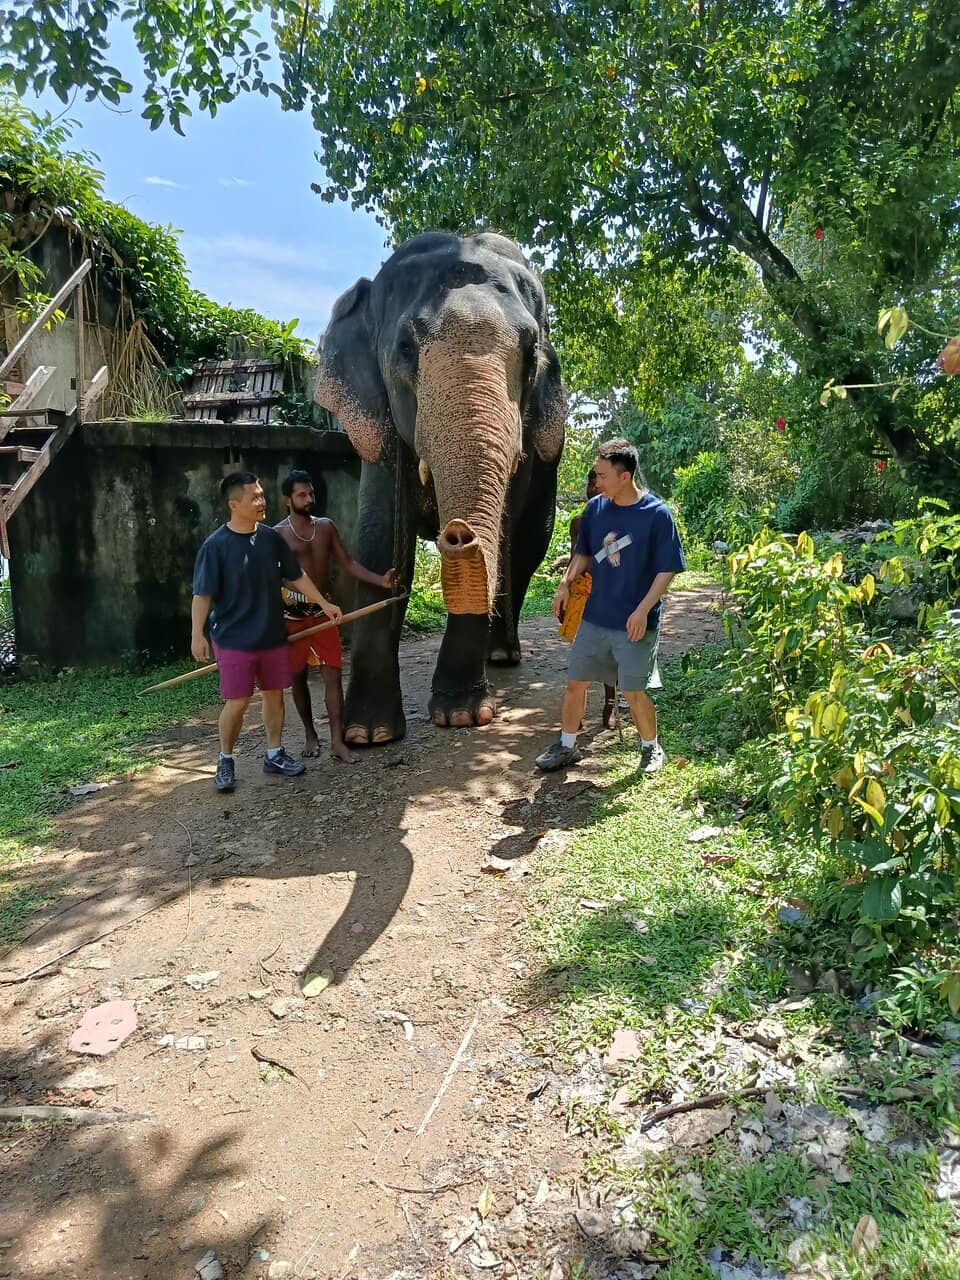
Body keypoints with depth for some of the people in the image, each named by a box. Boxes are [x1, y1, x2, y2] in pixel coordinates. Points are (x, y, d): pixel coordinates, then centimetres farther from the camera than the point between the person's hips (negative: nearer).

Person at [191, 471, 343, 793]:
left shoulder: (271, 537, 2)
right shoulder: (216, 545, -12)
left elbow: (296, 576, 11)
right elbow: (202, 594, -12)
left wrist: (324, 604, 11)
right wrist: (197, 634, -17)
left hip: (273, 636, 5)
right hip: (235, 639, -5)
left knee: (274, 694, 12)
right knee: (237, 702, -2)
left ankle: (274, 754, 27)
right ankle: (225, 761, 18)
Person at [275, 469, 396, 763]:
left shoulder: (326, 527, 6)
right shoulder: (278, 534, -5)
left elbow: (347, 563, 7)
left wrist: (380, 580, -7)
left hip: (323, 611, 3)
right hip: (292, 614, -3)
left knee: (333, 674, -4)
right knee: (298, 677, 8)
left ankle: (337, 741, -1)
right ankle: (310, 735, 25)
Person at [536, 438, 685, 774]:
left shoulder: (657, 514, -13)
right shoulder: (595, 508, 2)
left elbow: (668, 569, -12)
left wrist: (643, 610, -19)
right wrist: (566, 583, 1)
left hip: (634, 623, -5)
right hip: (594, 616, 5)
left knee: (634, 692, 2)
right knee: (576, 682, 10)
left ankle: (652, 749, 26)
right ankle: (566, 746, 26)